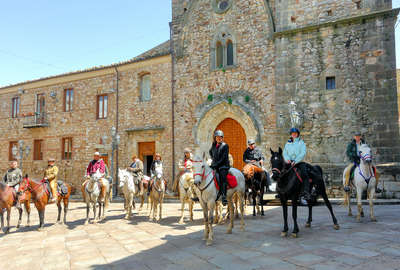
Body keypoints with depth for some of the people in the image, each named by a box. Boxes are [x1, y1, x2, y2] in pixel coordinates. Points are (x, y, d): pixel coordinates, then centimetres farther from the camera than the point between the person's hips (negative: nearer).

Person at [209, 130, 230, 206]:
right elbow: (210, 152, 33)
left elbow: (223, 158, -11)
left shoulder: (225, 145, -3)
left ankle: (224, 197, -34)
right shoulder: (213, 145, 13)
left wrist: (216, 164, -17)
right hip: (215, 165, 6)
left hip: (223, 165, -6)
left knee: (223, 178, -26)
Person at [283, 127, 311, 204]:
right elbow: (284, 152, 10)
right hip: (289, 162, 3)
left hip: (299, 162, -3)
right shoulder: (288, 143, 17)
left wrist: (295, 161, -19)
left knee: (305, 175, -25)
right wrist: (287, 159, -13)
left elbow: (303, 153, -6)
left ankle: (306, 195, -28)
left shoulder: (301, 142, 7)